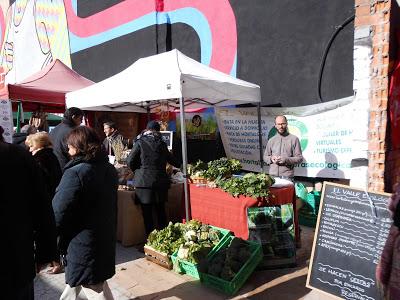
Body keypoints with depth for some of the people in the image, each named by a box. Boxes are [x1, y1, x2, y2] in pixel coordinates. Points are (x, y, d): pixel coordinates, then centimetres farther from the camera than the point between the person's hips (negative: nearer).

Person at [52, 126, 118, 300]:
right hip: (105, 237, 8)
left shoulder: (75, 173, -23)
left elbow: (58, 212, -19)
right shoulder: (109, 169, 3)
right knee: (76, 274, 29)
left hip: (83, 240, -8)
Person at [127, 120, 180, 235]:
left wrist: (137, 170, 17)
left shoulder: (140, 142, -3)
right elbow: (171, 159, 21)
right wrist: (179, 165, 42)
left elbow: (130, 162, -3)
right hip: (160, 182, 4)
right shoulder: (162, 143, 7)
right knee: (161, 211, 15)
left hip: (144, 182, -3)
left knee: (147, 214, 4)